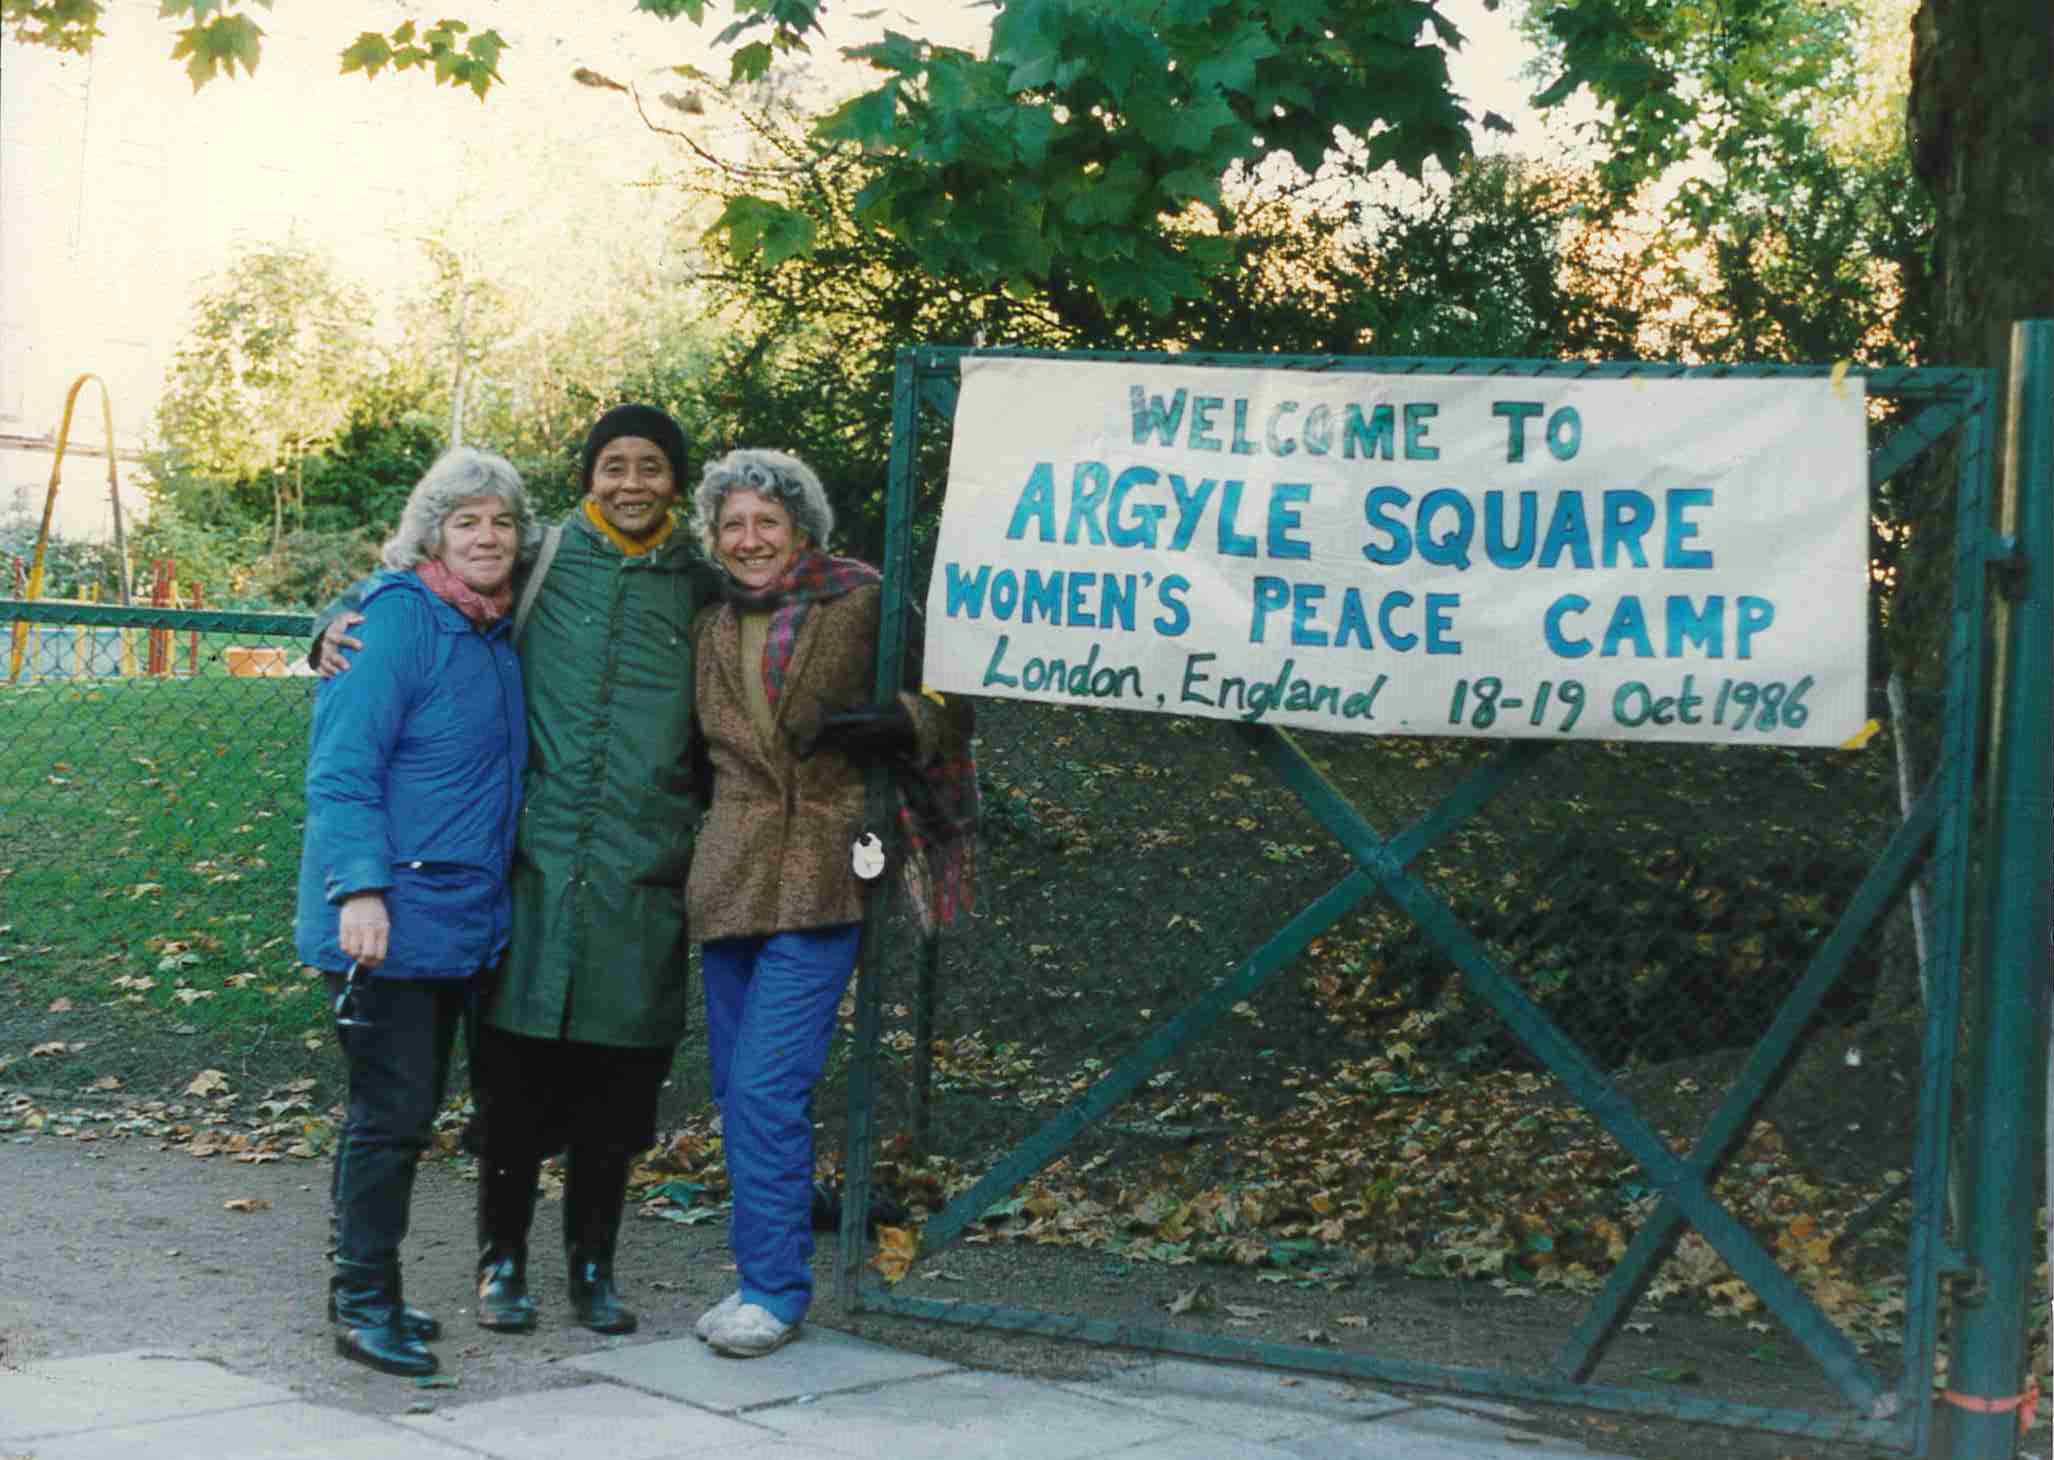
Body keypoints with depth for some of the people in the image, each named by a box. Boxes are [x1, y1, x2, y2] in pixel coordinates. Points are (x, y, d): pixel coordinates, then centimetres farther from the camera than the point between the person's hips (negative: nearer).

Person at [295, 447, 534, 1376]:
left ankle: (363, 1290, 25)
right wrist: (360, 889, -25)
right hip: (388, 920, -8)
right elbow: (341, 767, -17)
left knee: (401, 1112, 14)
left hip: (461, 919, 8)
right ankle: (364, 1305, 3)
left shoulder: (497, 637, 14)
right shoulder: (396, 620, -11)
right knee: (392, 1114, -6)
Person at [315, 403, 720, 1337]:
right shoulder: (538, 567, 6)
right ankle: (502, 1265, 15)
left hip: (643, 876, 1)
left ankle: (593, 1268, 20)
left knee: (616, 1083, 7)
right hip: (533, 865, -1)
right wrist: (338, 628, -6)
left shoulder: (701, 593, 10)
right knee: (516, 1079, 1)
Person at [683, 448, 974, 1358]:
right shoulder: (712, 631, 15)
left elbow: (950, 709, 1)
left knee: (765, 1088, -12)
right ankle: (765, 1272, 25)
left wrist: (893, 723, -18)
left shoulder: (864, 603, -1)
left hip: (818, 882, -6)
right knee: (738, 1093, 10)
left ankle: (775, 1289, -2)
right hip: (729, 881, 6)